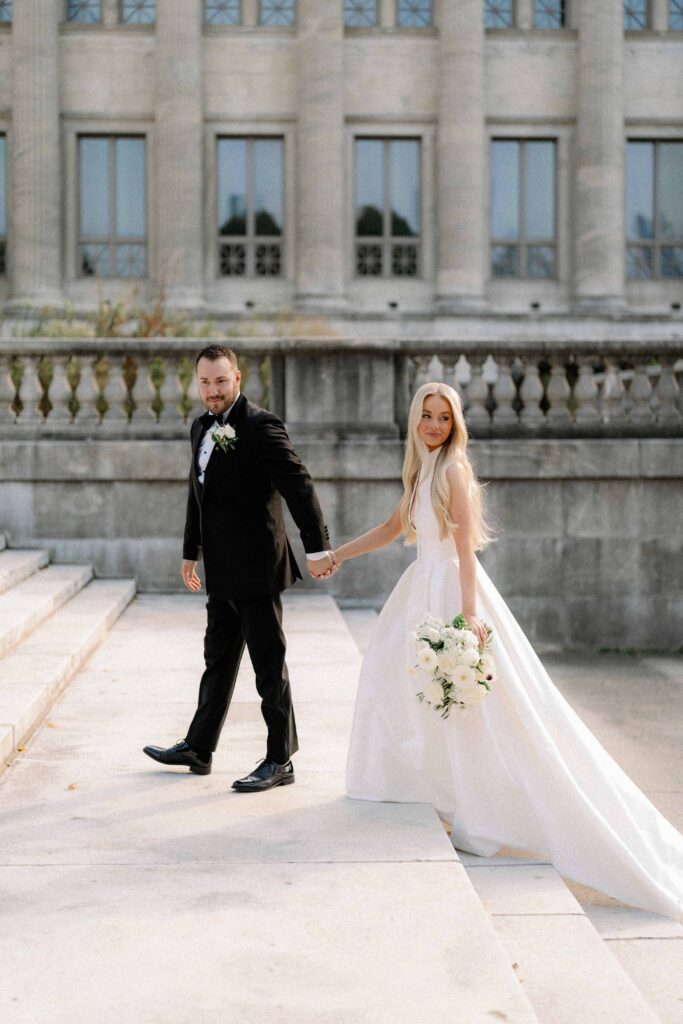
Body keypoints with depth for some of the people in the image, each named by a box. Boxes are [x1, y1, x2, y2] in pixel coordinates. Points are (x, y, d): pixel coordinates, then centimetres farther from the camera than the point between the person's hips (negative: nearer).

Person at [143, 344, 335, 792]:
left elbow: (300, 485, -19)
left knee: (269, 665, 1)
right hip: (222, 571, 8)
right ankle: (198, 749, 32)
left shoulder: (261, 426, -14)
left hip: (256, 569, -8)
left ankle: (280, 762, 11)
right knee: (218, 659, 19)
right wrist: (191, 552, 22)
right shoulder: (201, 428, 12)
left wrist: (318, 548, -24)